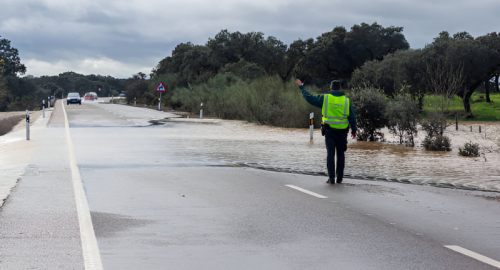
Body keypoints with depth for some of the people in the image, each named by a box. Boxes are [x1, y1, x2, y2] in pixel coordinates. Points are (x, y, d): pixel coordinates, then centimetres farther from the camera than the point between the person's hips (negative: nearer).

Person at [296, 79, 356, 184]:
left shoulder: (325, 98, -3)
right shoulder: (346, 100, -1)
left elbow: (310, 98, -1)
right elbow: (352, 117, 0)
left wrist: (301, 87, 12)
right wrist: (354, 131, 10)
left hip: (329, 131, -1)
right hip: (342, 132, 1)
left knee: (330, 154, 0)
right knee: (340, 154, 14)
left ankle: (331, 178, -6)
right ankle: (339, 177, 15)